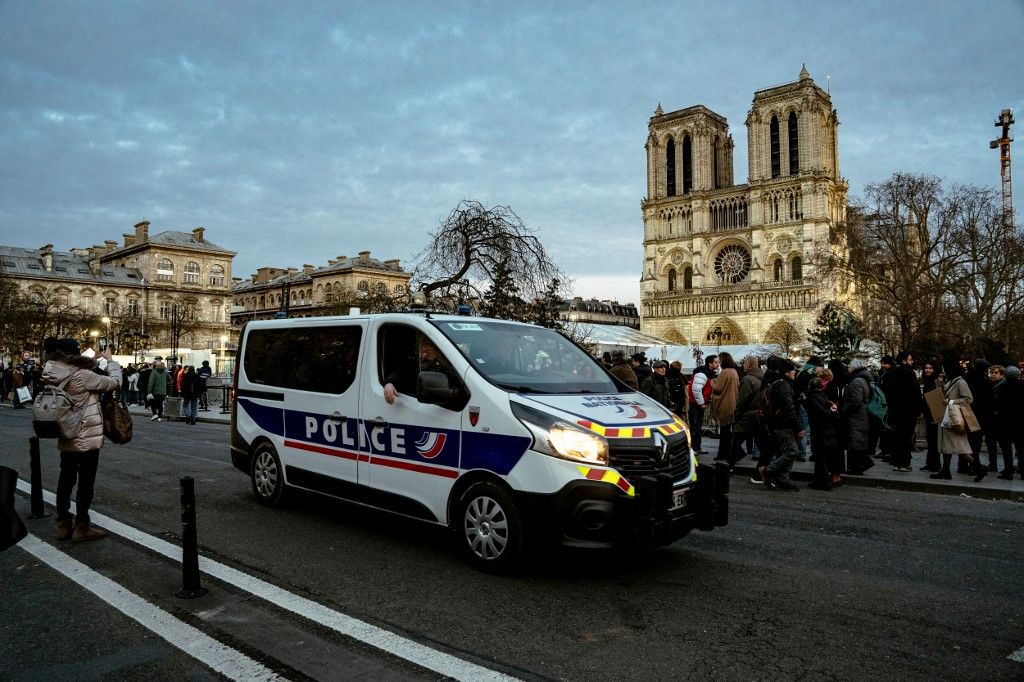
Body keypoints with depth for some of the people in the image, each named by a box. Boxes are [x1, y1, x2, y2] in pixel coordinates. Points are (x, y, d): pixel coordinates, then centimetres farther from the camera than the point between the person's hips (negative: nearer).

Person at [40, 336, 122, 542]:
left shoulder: (54, 375, 1)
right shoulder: (82, 375, -21)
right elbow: (115, 382, -14)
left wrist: (96, 359, 16)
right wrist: (109, 360, 1)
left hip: (66, 438, 8)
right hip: (87, 438, -8)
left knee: (65, 479, 15)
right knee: (85, 482, 2)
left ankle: (63, 524, 24)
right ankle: (81, 527, 9)